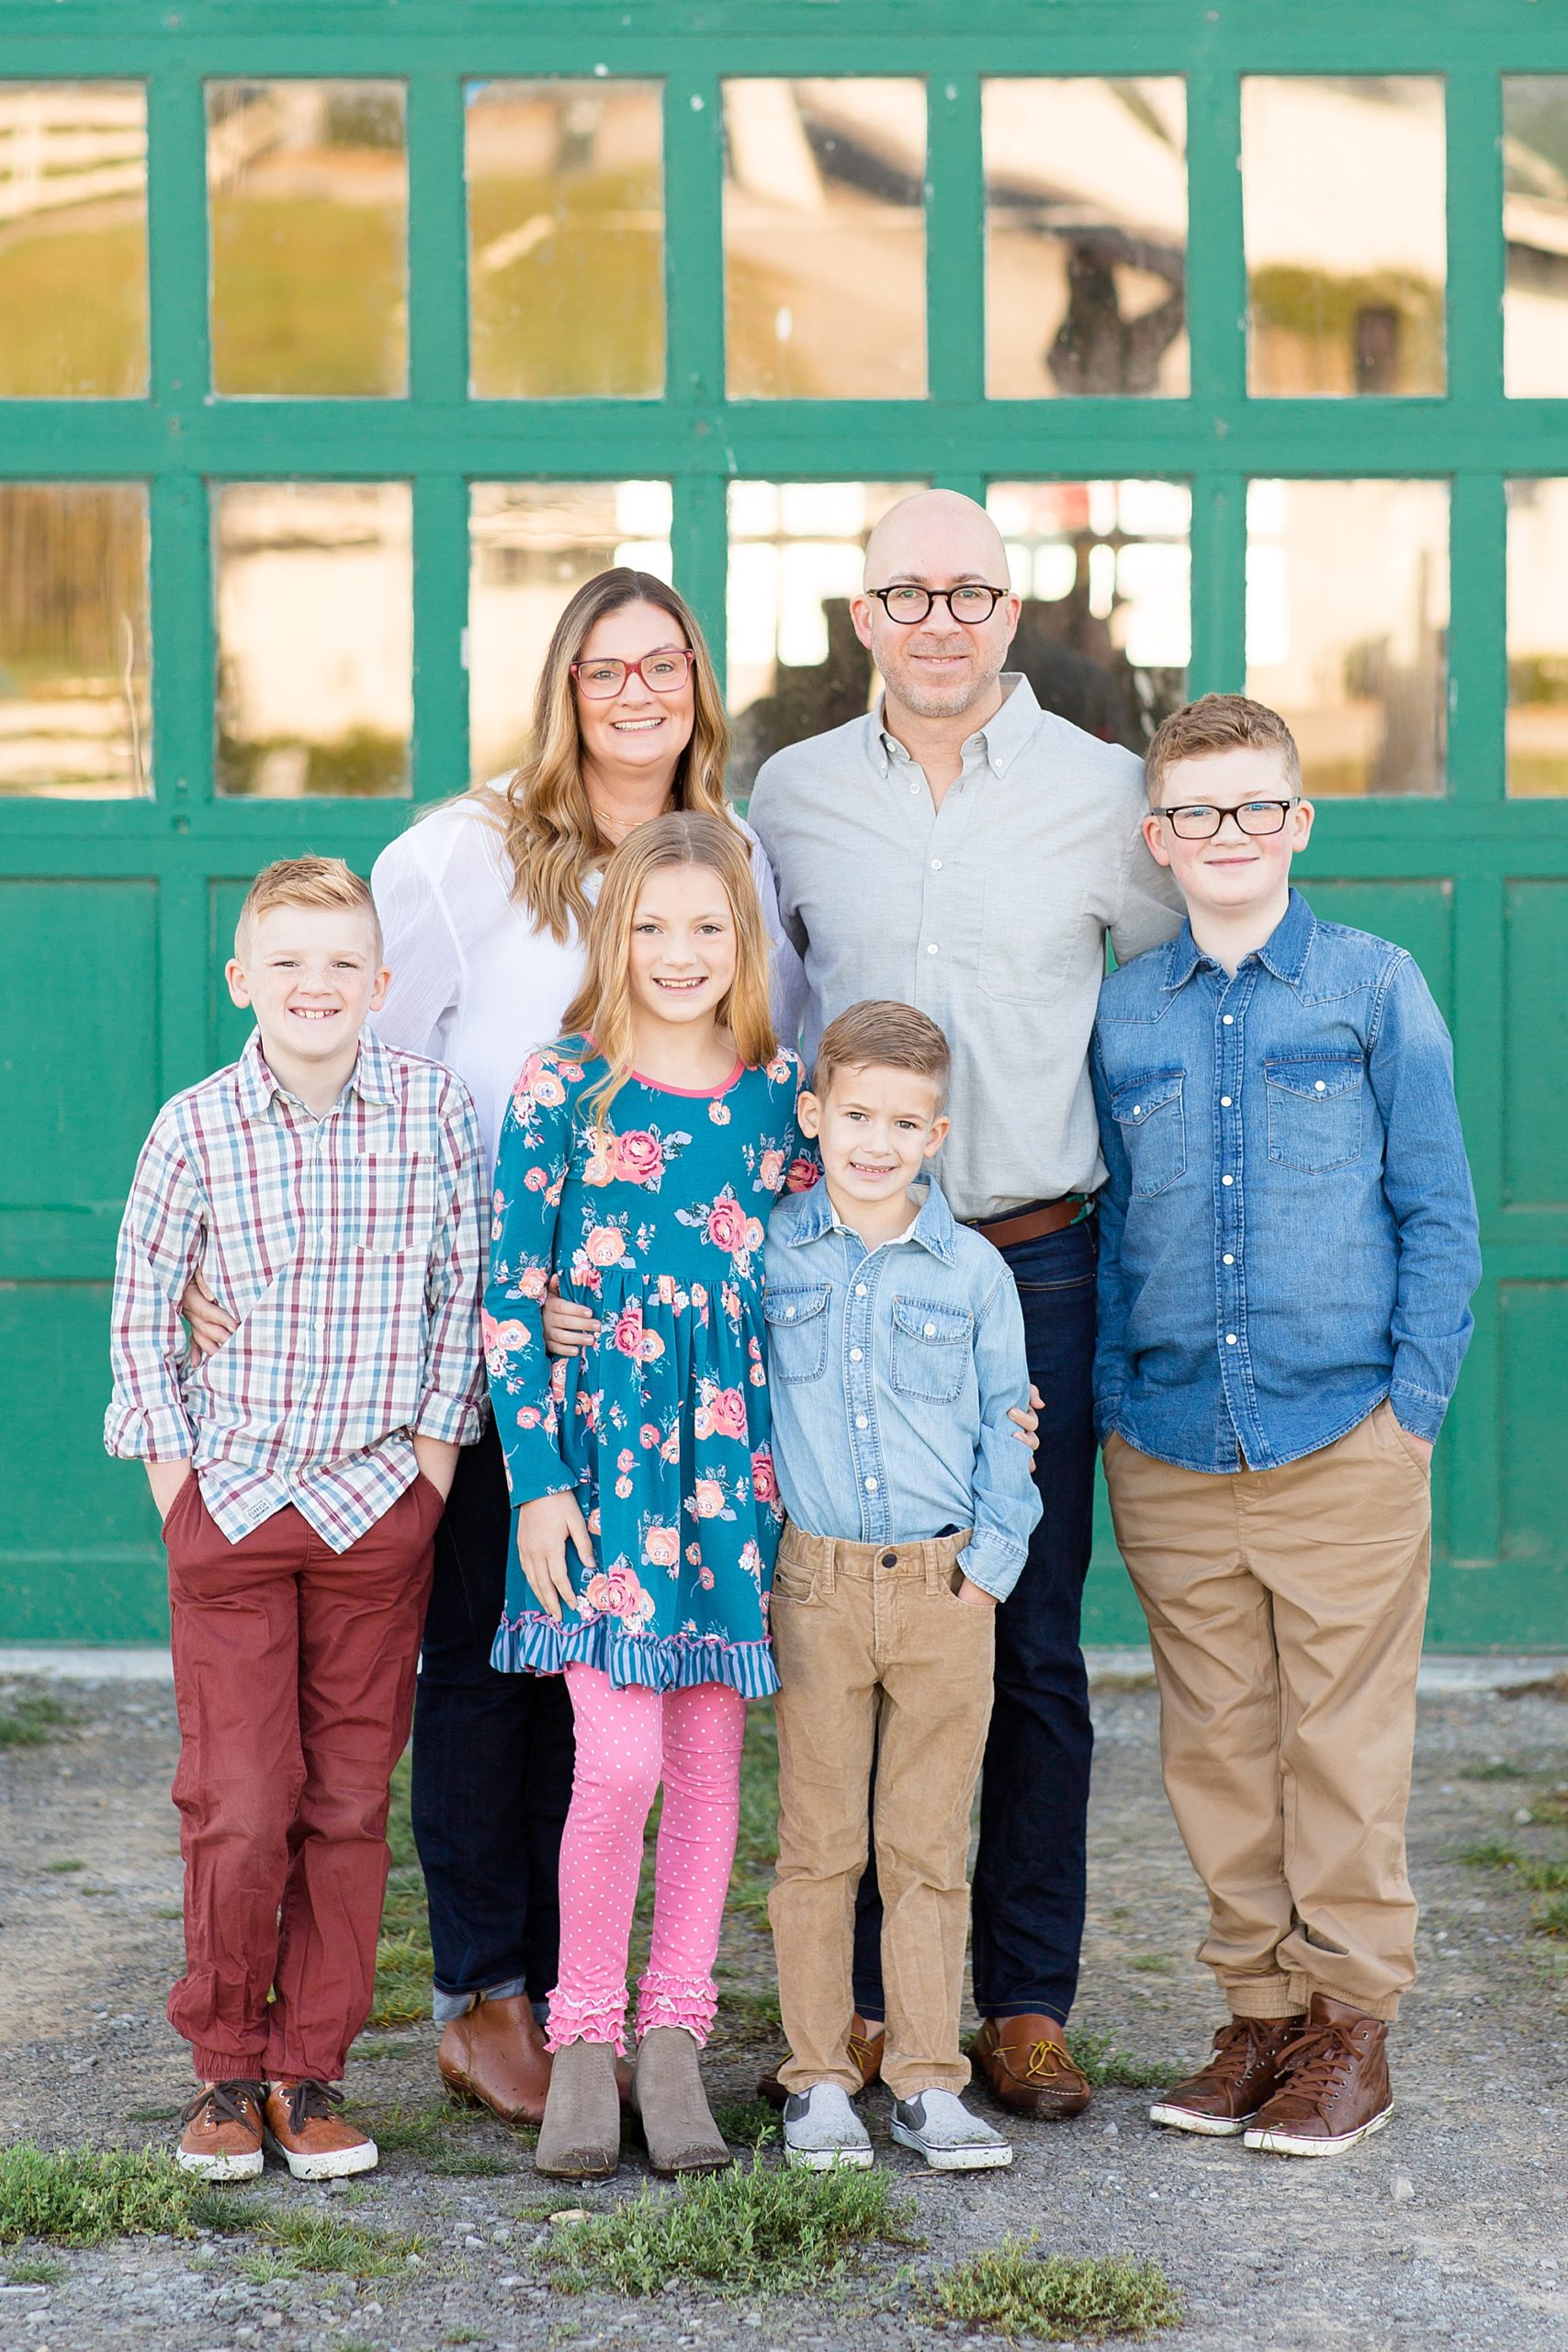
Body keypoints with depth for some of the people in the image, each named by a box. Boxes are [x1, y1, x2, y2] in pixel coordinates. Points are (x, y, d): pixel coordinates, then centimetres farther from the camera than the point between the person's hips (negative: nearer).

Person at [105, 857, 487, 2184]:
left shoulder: (436, 1110, -3)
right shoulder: (196, 1128, -5)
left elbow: (464, 1284, 5)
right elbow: (142, 1303, 3)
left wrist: (437, 1443, 2)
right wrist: (171, 1464, 0)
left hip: (381, 1501, 1)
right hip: (230, 1500, -1)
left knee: (349, 1802, 5)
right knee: (237, 1804, -2)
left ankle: (312, 2073, 16)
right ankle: (226, 2069, 13)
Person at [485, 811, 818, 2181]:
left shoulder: (775, 1092, 7)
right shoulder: (563, 1090, -2)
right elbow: (508, 1299, -2)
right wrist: (538, 1477, -7)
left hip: (739, 1456, 3)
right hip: (602, 1453, -3)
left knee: (712, 1754, 6)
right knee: (620, 1756, -10)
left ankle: (675, 2036, 16)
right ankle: (583, 2039, 5)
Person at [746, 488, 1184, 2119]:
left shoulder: (1100, 792, 1)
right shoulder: (792, 796, 6)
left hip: (1035, 1265, -1)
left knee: (1032, 1648, 2)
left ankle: (1026, 2001, 11)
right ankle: (853, 1999, 12)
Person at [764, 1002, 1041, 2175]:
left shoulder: (975, 1272, 3)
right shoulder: (767, 1253, 2)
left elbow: (1004, 1429, 9)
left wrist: (991, 1564, 1)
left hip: (945, 1587, 1)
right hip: (815, 1583, 0)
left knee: (930, 1848, 5)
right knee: (817, 1843, 4)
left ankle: (929, 2080, 12)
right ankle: (819, 2080, 12)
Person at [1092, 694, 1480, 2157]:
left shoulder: (1375, 989, 2)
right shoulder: (1121, 1016, 9)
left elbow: (1439, 1215, 3)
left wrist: (1414, 1403, -5)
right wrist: (1112, 1406, 7)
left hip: (1343, 1446, -3)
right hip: (1170, 1457, 3)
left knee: (1345, 1744, 1)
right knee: (1216, 1748, 8)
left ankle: (1351, 2023, 13)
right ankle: (1259, 2010, 20)